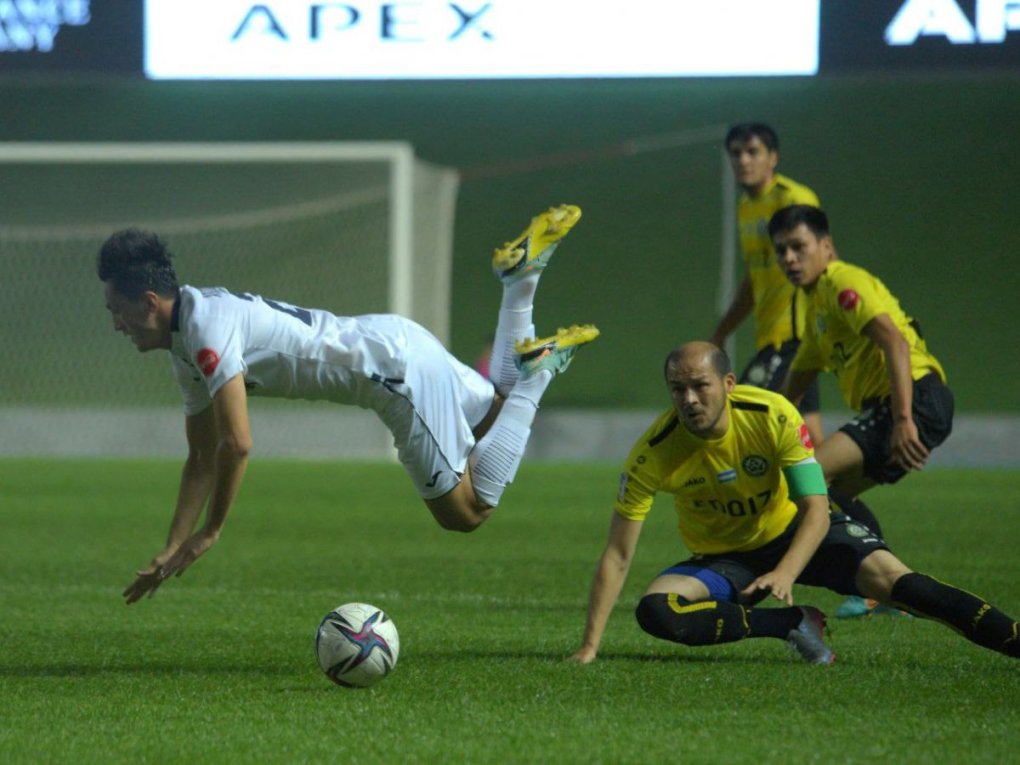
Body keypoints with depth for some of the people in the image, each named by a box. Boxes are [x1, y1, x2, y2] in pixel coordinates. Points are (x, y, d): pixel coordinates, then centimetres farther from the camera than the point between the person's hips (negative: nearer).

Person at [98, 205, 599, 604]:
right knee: (501, 416, 27)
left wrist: (209, 533, -18)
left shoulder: (206, 328, -24)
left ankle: (538, 369, -2)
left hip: (399, 363, -9)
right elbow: (203, 460, 13)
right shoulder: (186, 353, 7)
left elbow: (237, 445, -29)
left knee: (466, 511, -2)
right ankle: (521, 275, 20)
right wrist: (171, 551, 7)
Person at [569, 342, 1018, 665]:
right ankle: (794, 624, -16)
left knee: (890, 578, -25)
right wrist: (590, 646, -27)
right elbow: (617, 555, -19)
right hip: (721, 557, 1)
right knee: (655, 611, -28)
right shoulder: (654, 454, -23)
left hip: (794, 535, -1)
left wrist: (785, 573, -43)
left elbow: (816, 509, -24)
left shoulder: (773, 416, -24)